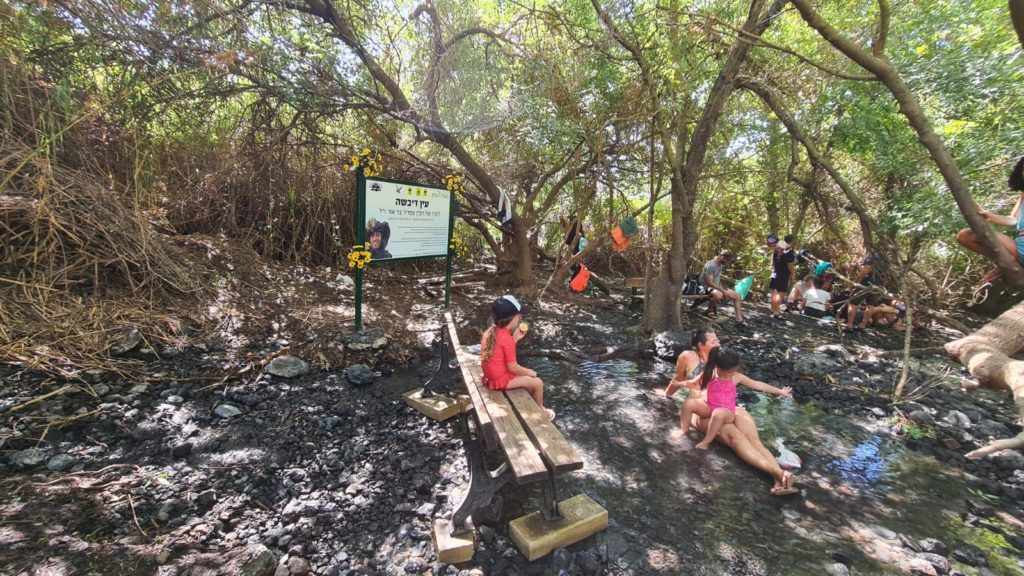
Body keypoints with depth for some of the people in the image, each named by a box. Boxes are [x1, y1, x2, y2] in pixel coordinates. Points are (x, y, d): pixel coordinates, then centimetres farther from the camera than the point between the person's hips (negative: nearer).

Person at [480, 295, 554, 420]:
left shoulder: (490, 331, -1)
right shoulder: (507, 339, -26)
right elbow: (513, 367, -21)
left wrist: (515, 338, 3)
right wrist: (529, 372, -4)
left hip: (491, 375, 9)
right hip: (501, 380, -9)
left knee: (528, 378, 26)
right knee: (538, 383, 1)